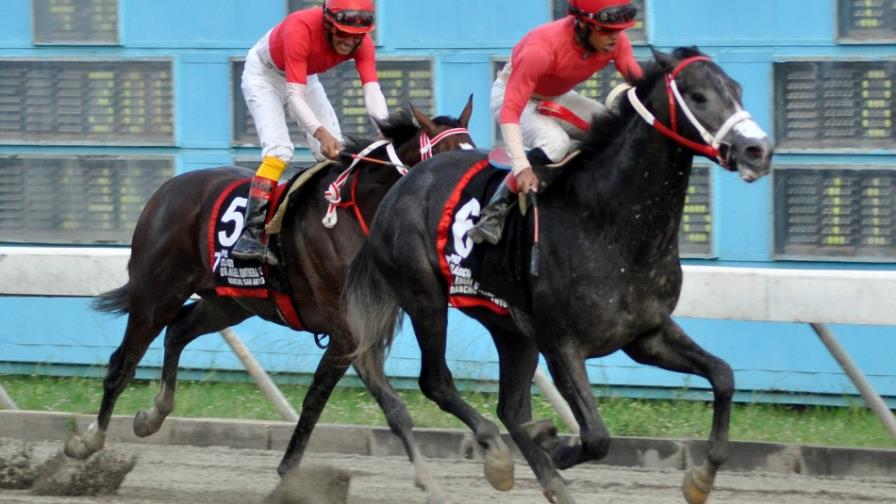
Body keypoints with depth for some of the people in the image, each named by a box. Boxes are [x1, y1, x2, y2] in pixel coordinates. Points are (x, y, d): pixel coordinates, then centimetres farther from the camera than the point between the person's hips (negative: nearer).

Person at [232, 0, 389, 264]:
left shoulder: (361, 42, -23)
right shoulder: (300, 29, -39)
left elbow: (372, 92, -31)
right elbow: (294, 95, -41)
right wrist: (320, 133, -54)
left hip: (305, 76, 6)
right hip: (264, 74, -6)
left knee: (334, 152, -5)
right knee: (279, 149, -24)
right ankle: (252, 234, -26)